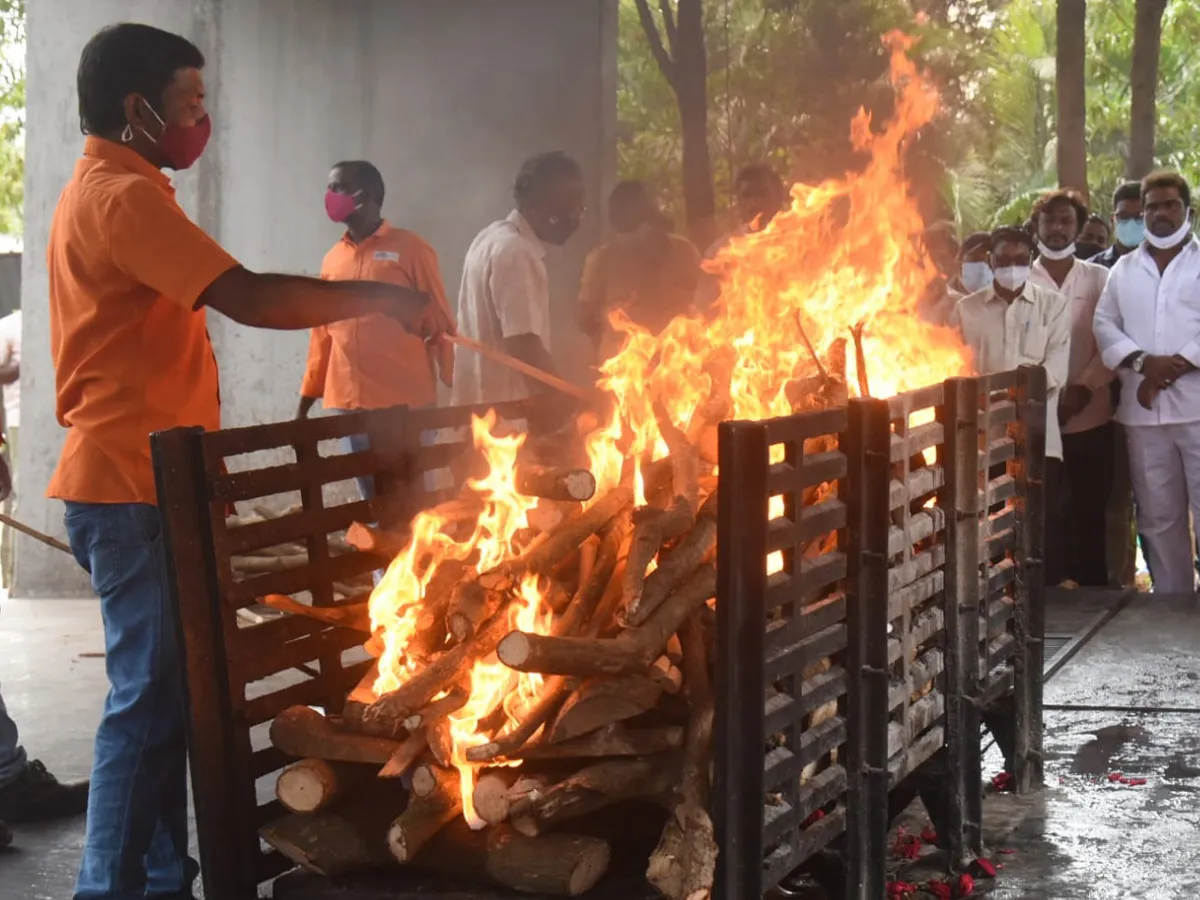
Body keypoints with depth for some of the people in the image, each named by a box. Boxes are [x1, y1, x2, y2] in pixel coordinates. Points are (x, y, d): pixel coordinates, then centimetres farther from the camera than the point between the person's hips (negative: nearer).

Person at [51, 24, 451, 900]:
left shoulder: (101, 192, 20)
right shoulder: (124, 196, -15)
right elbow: (249, 298, -24)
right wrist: (385, 297, -16)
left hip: (137, 485, 11)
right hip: (137, 490, -11)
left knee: (162, 695, 13)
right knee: (150, 701, -8)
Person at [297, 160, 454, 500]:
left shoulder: (409, 248, -2)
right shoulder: (333, 259, 12)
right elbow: (322, 334, 16)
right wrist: (306, 401, 14)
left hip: (405, 405, -4)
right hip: (349, 405, 4)